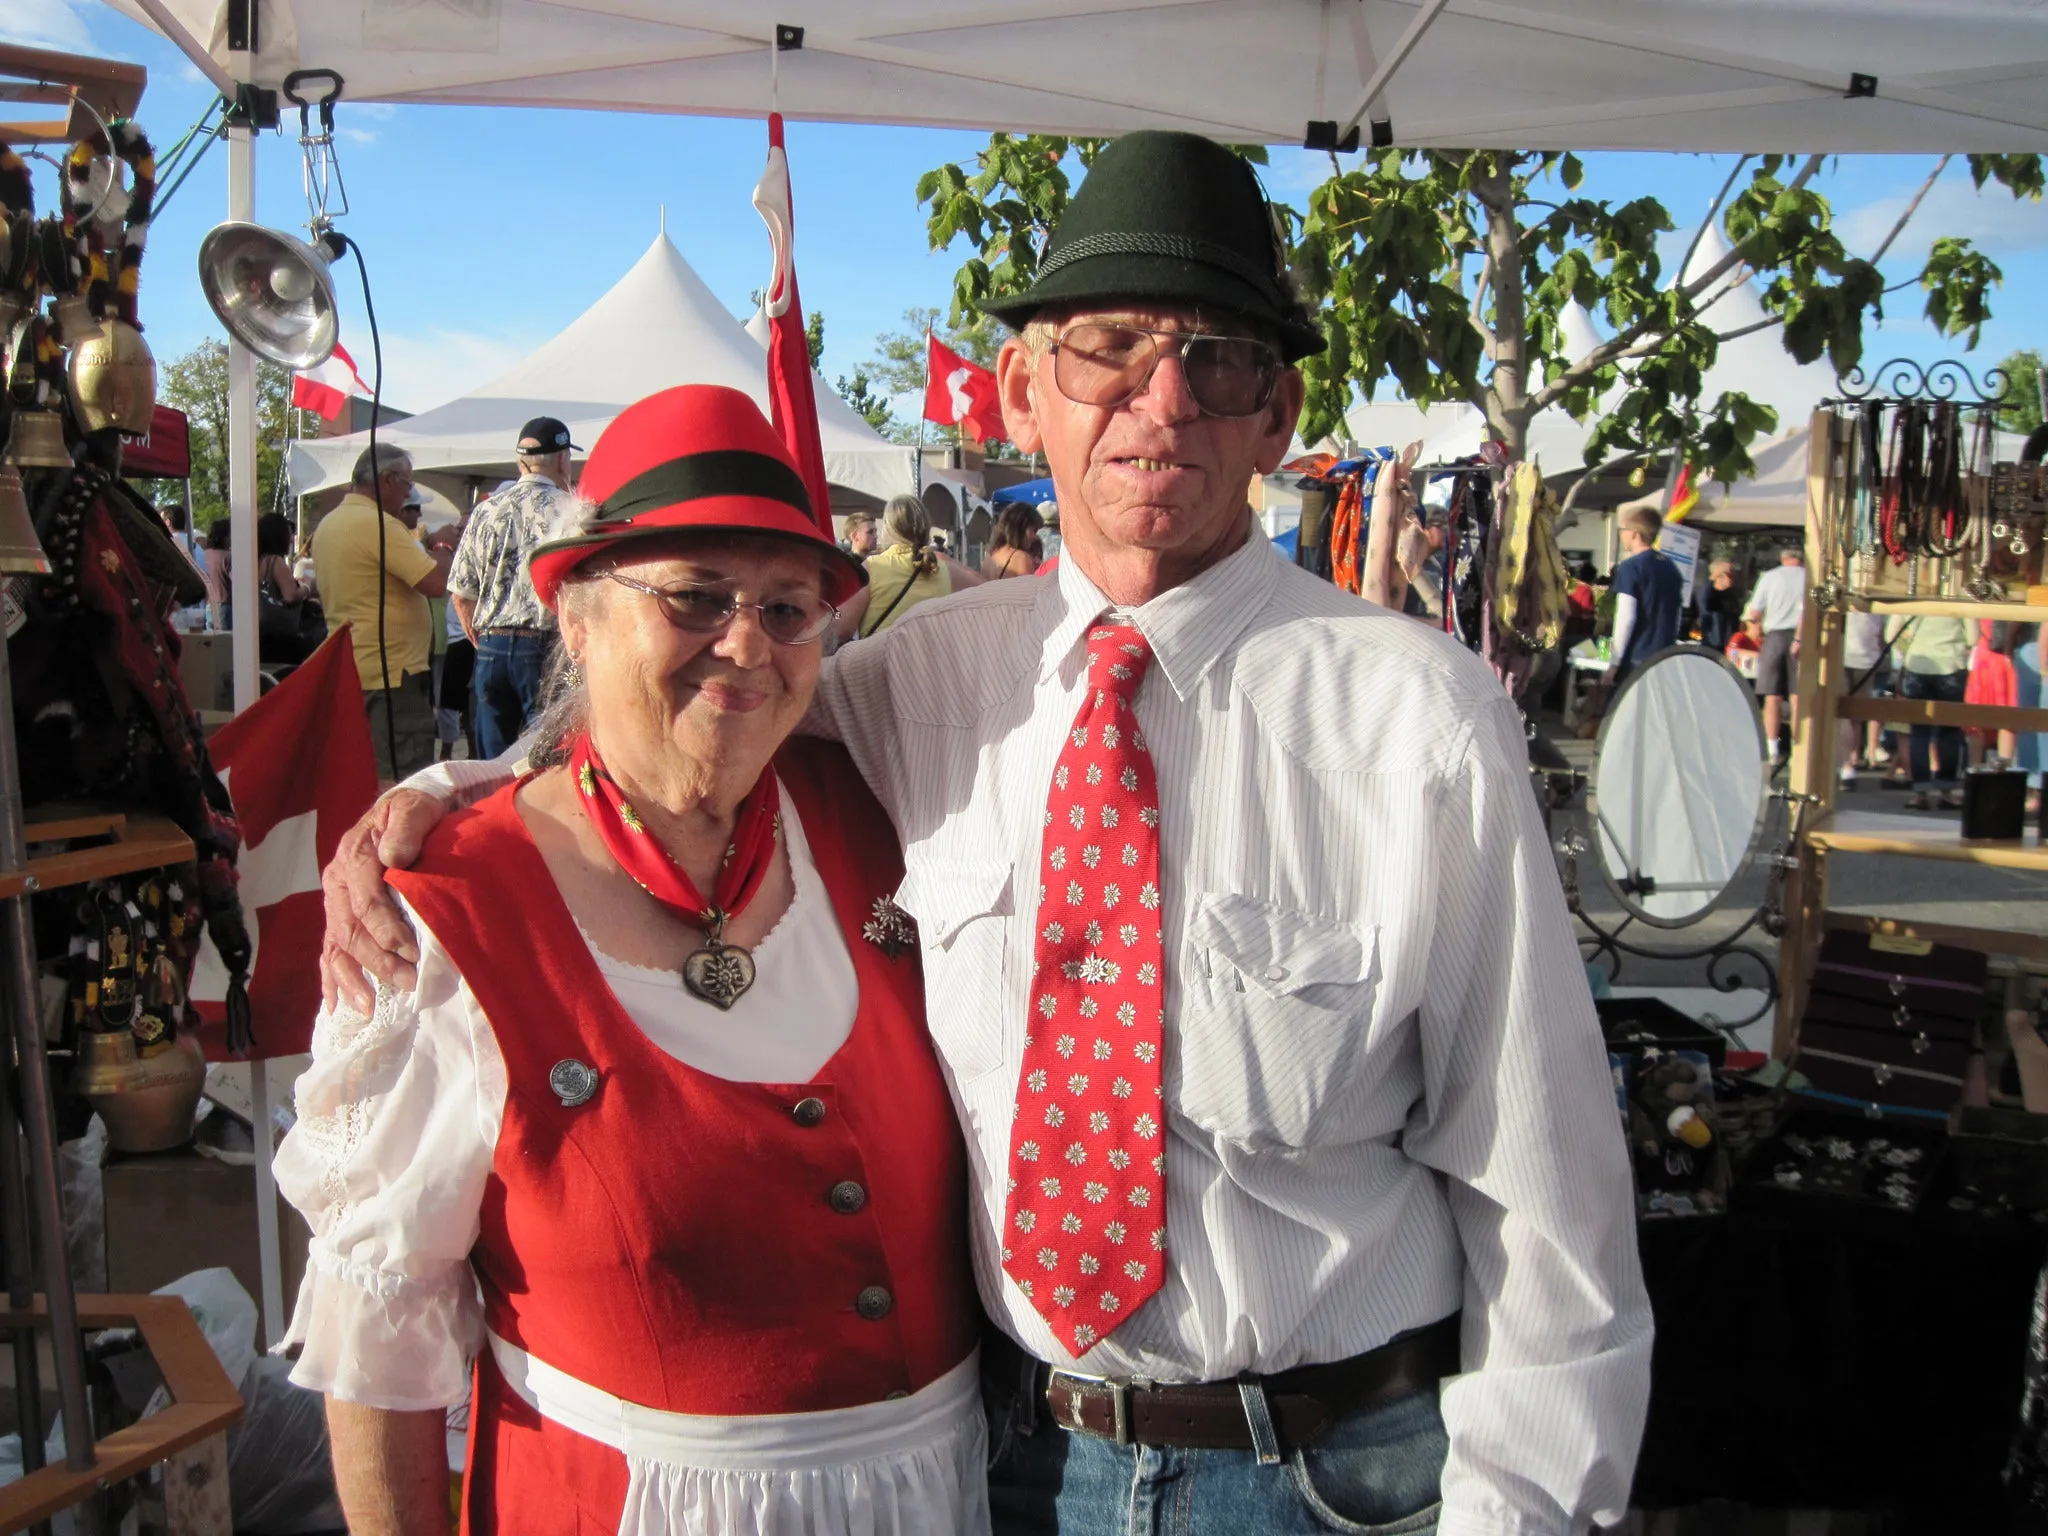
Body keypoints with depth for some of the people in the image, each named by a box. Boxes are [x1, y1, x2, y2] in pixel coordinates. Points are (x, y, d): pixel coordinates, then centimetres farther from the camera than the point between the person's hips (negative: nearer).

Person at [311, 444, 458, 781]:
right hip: (392, 670, -10)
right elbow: (436, 582, -21)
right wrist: (441, 545, -2)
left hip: (349, 668, 10)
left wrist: (403, 532, 17)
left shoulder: (329, 524, 13)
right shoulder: (378, 524, -16)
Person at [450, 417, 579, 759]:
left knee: (494, 766, 9)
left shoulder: (486, 511, 9)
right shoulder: (568, 510, -6)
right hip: (545, 649, -5)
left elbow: (460, 595, 12)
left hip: (491, 648, 5)